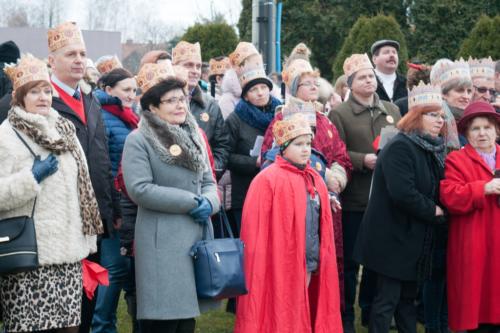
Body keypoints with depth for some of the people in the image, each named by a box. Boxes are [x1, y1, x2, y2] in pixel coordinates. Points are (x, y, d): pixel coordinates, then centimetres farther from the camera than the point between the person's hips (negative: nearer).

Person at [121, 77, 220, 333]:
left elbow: (209, 182, 18)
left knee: (188, 311, 10)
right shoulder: (139, 140, -6)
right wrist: (191, 202, -14)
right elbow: (139, 189, -16)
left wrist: (208, 202, -7)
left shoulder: (193, 137, 16)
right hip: (162, 241, -7)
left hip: (197, 235, 7)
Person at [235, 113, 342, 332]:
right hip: (279, 266, -7)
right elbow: (257, 230, -13)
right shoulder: (268, 180, -11)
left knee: (302, 315, 12)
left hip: (309, 265, 7)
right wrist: (264, 268, -15)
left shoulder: (314, 180, 11)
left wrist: (317, 261, 12)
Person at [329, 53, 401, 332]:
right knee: (350, 259, 3)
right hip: (354, 199, -4)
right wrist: (363, 159, -20)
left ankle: (371, 310, 26)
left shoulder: (392, 110, 13)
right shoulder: (340, 114, -1)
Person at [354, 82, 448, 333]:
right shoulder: (400, 148, -16)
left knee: (408, 297, 14)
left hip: (415, 239, 9)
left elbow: (436, 190, 16)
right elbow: (402, 193, -26)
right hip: (393, 238, -8)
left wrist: (438, 208, -5)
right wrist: (432, 211, -14)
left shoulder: (432, 149, 11)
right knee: (387, 299, -3)